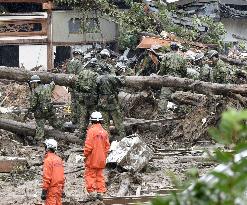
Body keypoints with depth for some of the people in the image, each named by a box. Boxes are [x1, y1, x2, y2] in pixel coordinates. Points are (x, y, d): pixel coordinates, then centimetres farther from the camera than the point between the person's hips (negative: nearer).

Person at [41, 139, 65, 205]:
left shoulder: (48, 159, -13)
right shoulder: (59, 159, 10)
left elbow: (46, 177, -17)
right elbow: (62, 176, 15)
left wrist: (44, 190, -15)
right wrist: (62, 189, 21)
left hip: (51, 189, -7)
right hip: (59, 188, 7)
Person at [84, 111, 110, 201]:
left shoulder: (91, 130, -14)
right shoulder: (104, 132, 6)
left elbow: (88, 145, -16)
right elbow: (107, 146, 10)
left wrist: (86, 154, -3)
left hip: (92, 158, -6)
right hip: (101, 160, 6)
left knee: (90, 175, 1)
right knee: (100, 175, 12)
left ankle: (92, 192, -6)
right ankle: (100, 192, 10)